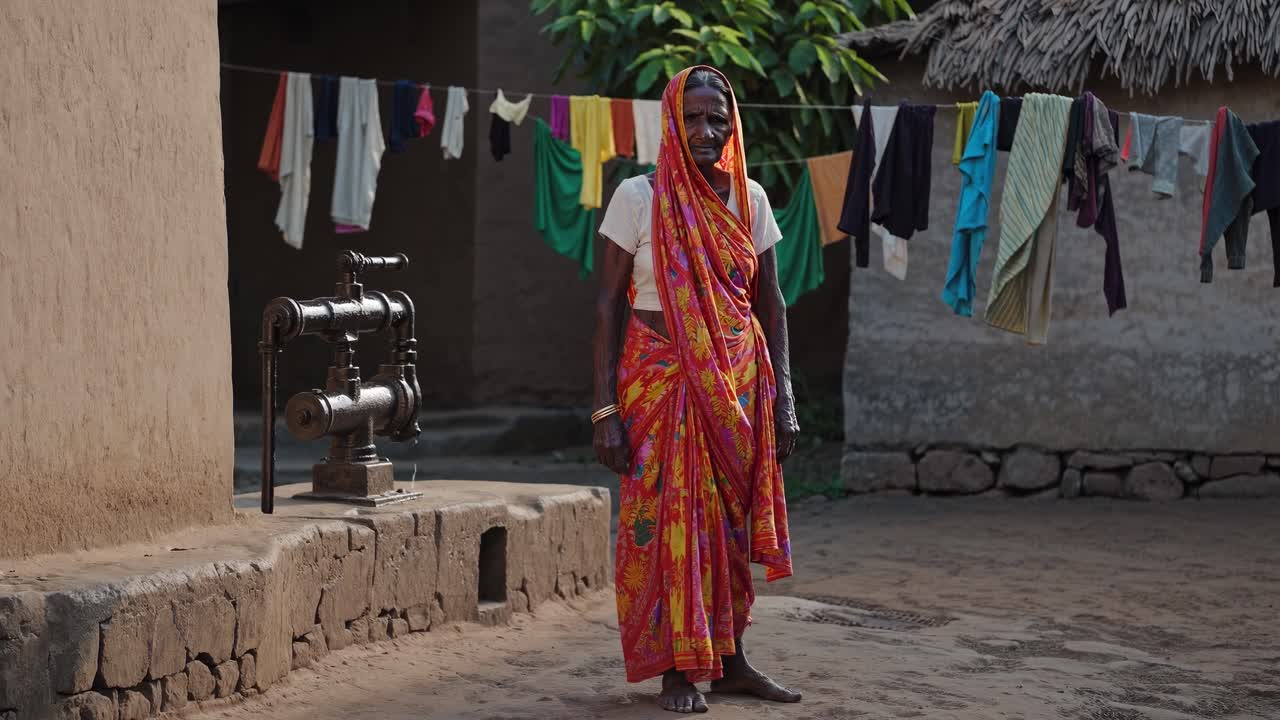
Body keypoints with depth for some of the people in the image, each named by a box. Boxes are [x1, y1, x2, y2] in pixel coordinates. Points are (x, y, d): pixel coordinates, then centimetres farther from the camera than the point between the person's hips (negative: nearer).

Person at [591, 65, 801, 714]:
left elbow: (771, 303, 10)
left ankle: (729, 660, 17)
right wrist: (605, 409, -11)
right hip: (662, 380, -4)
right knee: (667, 520, -3)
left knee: (733, 520, 7)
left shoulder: (748, 198, 5)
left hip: (738, 382, 4)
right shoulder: (639, 197, -6)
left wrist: (781, 397, 3)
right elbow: (608, 303, -6)